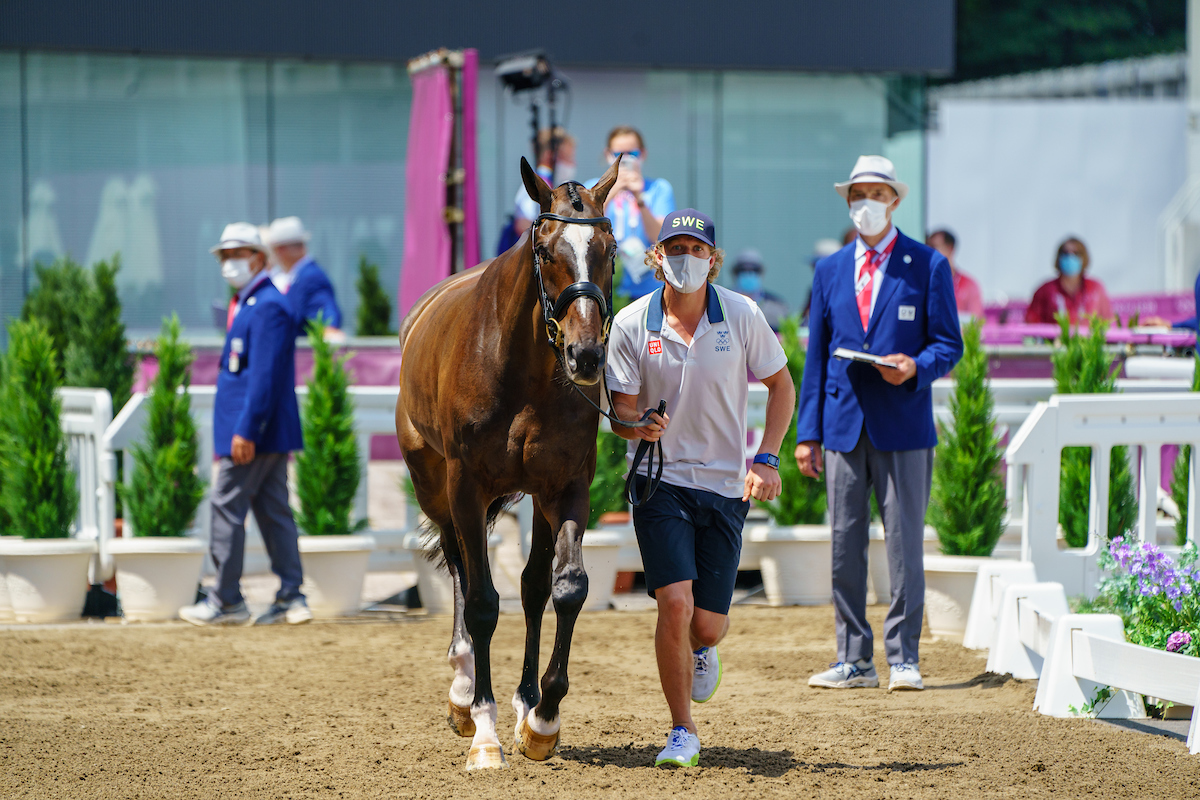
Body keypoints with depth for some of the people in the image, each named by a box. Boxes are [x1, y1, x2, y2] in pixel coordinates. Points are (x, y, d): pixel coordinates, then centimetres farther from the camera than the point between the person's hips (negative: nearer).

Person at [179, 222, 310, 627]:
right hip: (269, 433, 10)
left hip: (254, 432, -10)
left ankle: (226, 601, -2)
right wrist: (231, 431, 21)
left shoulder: (268, 306, -14)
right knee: (274, 510, 8)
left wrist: (245, 431, -24)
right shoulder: (247, 304, 18)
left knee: (227, 506, -6)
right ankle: (291, 598, 8)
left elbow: (264, 375, -21)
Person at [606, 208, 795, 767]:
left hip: (725, 485, 1)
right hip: (660, 482, -1)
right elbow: (620, 410, -2)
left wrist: (767, 459, -5)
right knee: (675, 604, -17)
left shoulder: (742, 316, -4)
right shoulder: (631, 324, -6)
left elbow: (780, 386, 7)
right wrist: (636, 426, -27)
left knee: (708, 623, 1)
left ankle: (700, 650, 42)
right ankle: (682, 733, 1)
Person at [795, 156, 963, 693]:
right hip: (844, 425, 3)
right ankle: (853, 661, 9)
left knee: (904, 544, -3)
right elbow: (816, 356, 13)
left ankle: (903, 659, 3)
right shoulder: (830, 270, 14)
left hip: (903, 426, -3)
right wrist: (807, 433, 7)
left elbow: (949, 345, 3)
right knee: (844, 547, 3)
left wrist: (916, 367, -19)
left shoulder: (928, 266, 4)